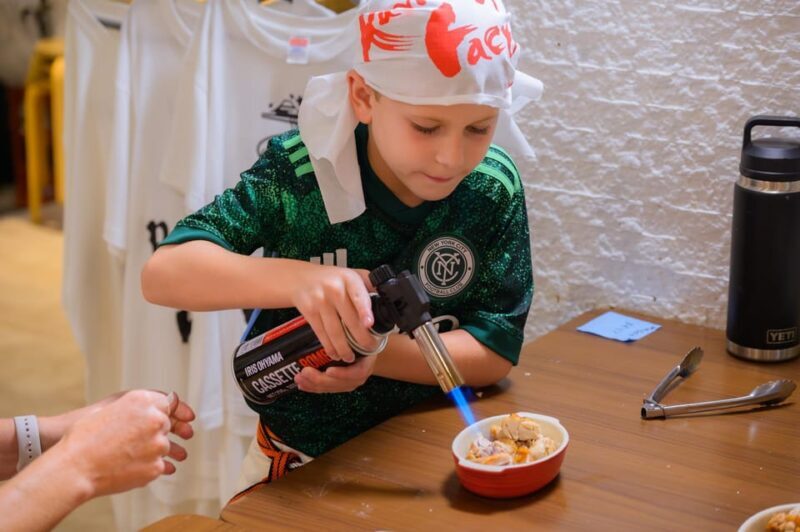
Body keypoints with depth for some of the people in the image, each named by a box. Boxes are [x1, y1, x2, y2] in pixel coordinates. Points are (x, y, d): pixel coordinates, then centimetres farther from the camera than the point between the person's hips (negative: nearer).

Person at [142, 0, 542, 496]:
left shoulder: (494, 189, -13)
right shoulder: (299, 171, -18)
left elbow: (496, 352, -9)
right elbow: (162, 274, -23)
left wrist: (379, 352, -26)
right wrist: (296, 279, -39)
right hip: (303, 457, -2)